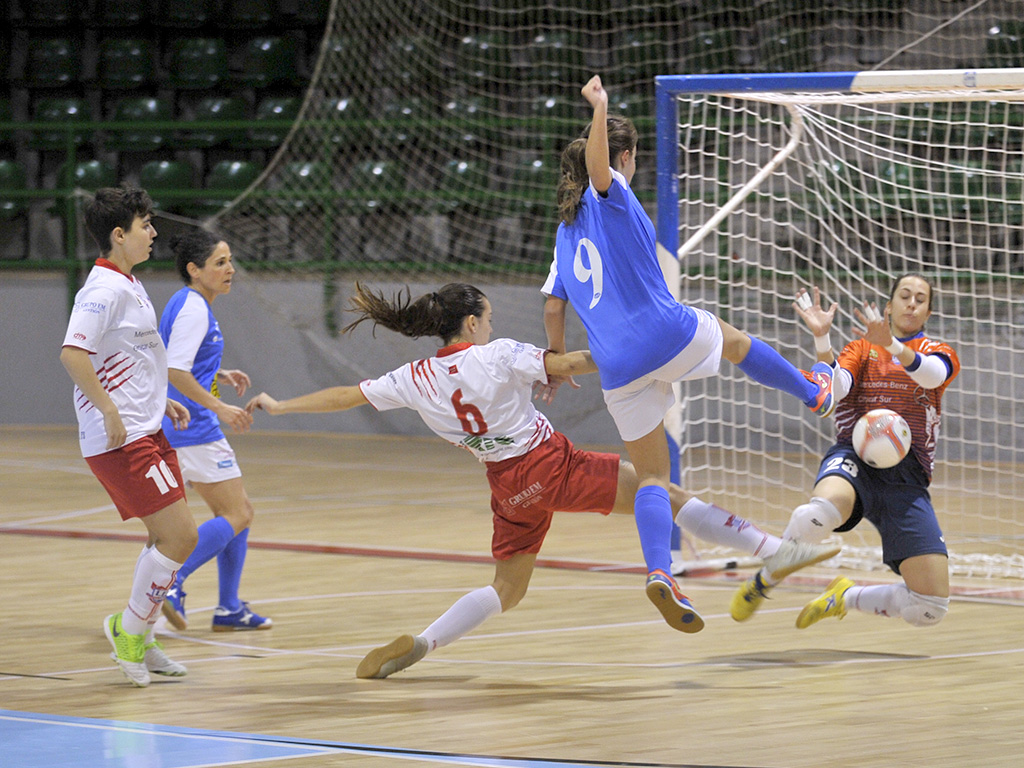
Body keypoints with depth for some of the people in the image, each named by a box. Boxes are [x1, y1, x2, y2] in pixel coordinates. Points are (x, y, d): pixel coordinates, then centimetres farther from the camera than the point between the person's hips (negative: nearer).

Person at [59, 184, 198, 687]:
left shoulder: (127, 286, 15)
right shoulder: (106, 289, -16)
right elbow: (73, 353, -28)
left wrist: (159, 401, 24)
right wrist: (110, 411, -27)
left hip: (143, 433, 10)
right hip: (123, 439, -10)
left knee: (167, 537, 14)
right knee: (179, 536, -12)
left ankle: (138, 642, 22)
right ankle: (130, 630, 1)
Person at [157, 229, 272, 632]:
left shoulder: (190, 304, 15)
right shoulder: (193, 308, -15)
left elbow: (176, 364, 24)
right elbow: (174, 371, -25)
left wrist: (218, 376, 16)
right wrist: (219, 407, -24)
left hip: (179, 428, 10)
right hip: (193, 429, -10)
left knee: (239, 511, 14)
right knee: (236, 516, -8)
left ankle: (229, 608, 16)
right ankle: (171, 583, -14)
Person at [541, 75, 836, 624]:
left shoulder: (566, 231, 16)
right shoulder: (611, 196, -2)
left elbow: (554, 307, 15)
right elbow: (594, 160, -26)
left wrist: (556, 365, 24)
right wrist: (601, 109, -35)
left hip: (618, 368, 5)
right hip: (668, 334, -5)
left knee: (651, 476, 9)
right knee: (733, 340, 29)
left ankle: (658, 572, -12)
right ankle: (815, 393, 51)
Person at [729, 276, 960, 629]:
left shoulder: (939, 352, 18)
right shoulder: (861, 348, 19)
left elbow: (933, 375, -9)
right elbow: (834, 390, -2)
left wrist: (890, 344, -29)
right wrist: (821, 338, -18)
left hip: (907, 479, 2)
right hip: (855, 457, -2)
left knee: (930, 608, -12)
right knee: (820, 512, -42)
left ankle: (845, 597, 17)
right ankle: (762, 581, -13)